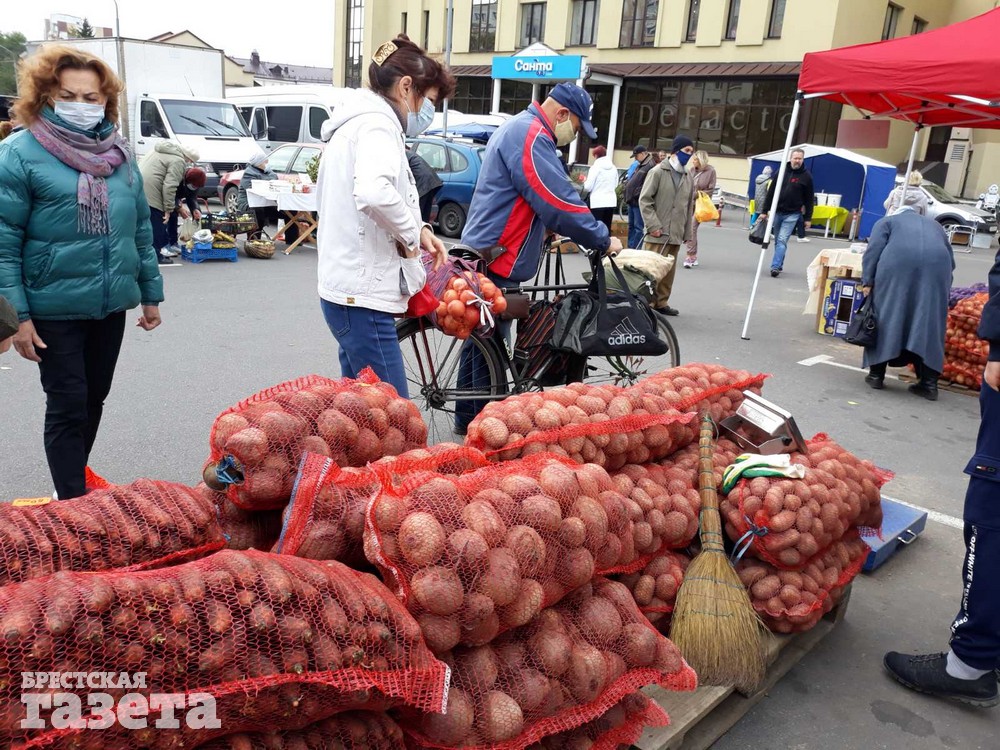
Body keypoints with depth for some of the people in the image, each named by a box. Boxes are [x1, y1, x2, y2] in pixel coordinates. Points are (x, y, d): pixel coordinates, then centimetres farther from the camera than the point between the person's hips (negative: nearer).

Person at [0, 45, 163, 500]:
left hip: (112, 304, 5)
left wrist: (150, 292, 13)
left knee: (94, 399, 17)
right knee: (67, 406, 2)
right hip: (54, 308, -5)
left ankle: (76, 482, 37)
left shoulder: (119, 153, 8)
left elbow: (141, 229, 13)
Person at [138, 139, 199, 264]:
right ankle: (157, 256, 1)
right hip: (150, 192, -10)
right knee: (157, 225, -2)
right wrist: (168, 209, -13)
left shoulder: (161, 149, 21)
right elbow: (169, 186, -17)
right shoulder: (178, 161, -10)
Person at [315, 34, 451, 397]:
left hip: (350, 288, 11)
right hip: (363, 294, -11)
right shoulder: (376, 122, -12)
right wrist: (412, 232, -15)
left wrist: (417, 231, 10)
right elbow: (375, 192, -33)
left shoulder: (357, 120, 20)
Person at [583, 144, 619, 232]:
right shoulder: (613, 167, 10)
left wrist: (585, 181, 10)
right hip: (611, 201, 6)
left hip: (598, 202, -6)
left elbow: (588, 187, -9)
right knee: (607, 228, 10)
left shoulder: (595, 167, -7)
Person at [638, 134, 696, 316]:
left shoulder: (688, 178, 14)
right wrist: (653, 225, -14)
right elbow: (644, 200, -7)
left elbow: (690, 207, 19)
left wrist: (687, 232, 14)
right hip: (658, 234, -5)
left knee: (669, 271, 9)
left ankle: (661, 302, 19)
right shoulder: (658, 172, -2)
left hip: (675, 235, 6)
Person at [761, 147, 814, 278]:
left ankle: (775, 267, -17)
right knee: (778, 240, 11)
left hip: (792, 214, -3)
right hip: (777, 212, 3)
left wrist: (808, 218, -1)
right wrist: (764, 211, 2)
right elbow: (771, 192, 5)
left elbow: (809, 199, 1)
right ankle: (779, 265, 24)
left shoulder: (806, 176, -2)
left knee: (782, 240, -14)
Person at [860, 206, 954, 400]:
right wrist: (944, 285, 38)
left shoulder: (887, 221, 27)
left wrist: (867, 281, 3)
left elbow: (874, 249, 8)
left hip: (898, 264, -3)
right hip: (937, 266, 3)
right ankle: (929, 382, 3)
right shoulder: (934, 224, 37)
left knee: (886, 316, 6)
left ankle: (876, 374, 9)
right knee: (929, 322, 6)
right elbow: (950, 259, 30)